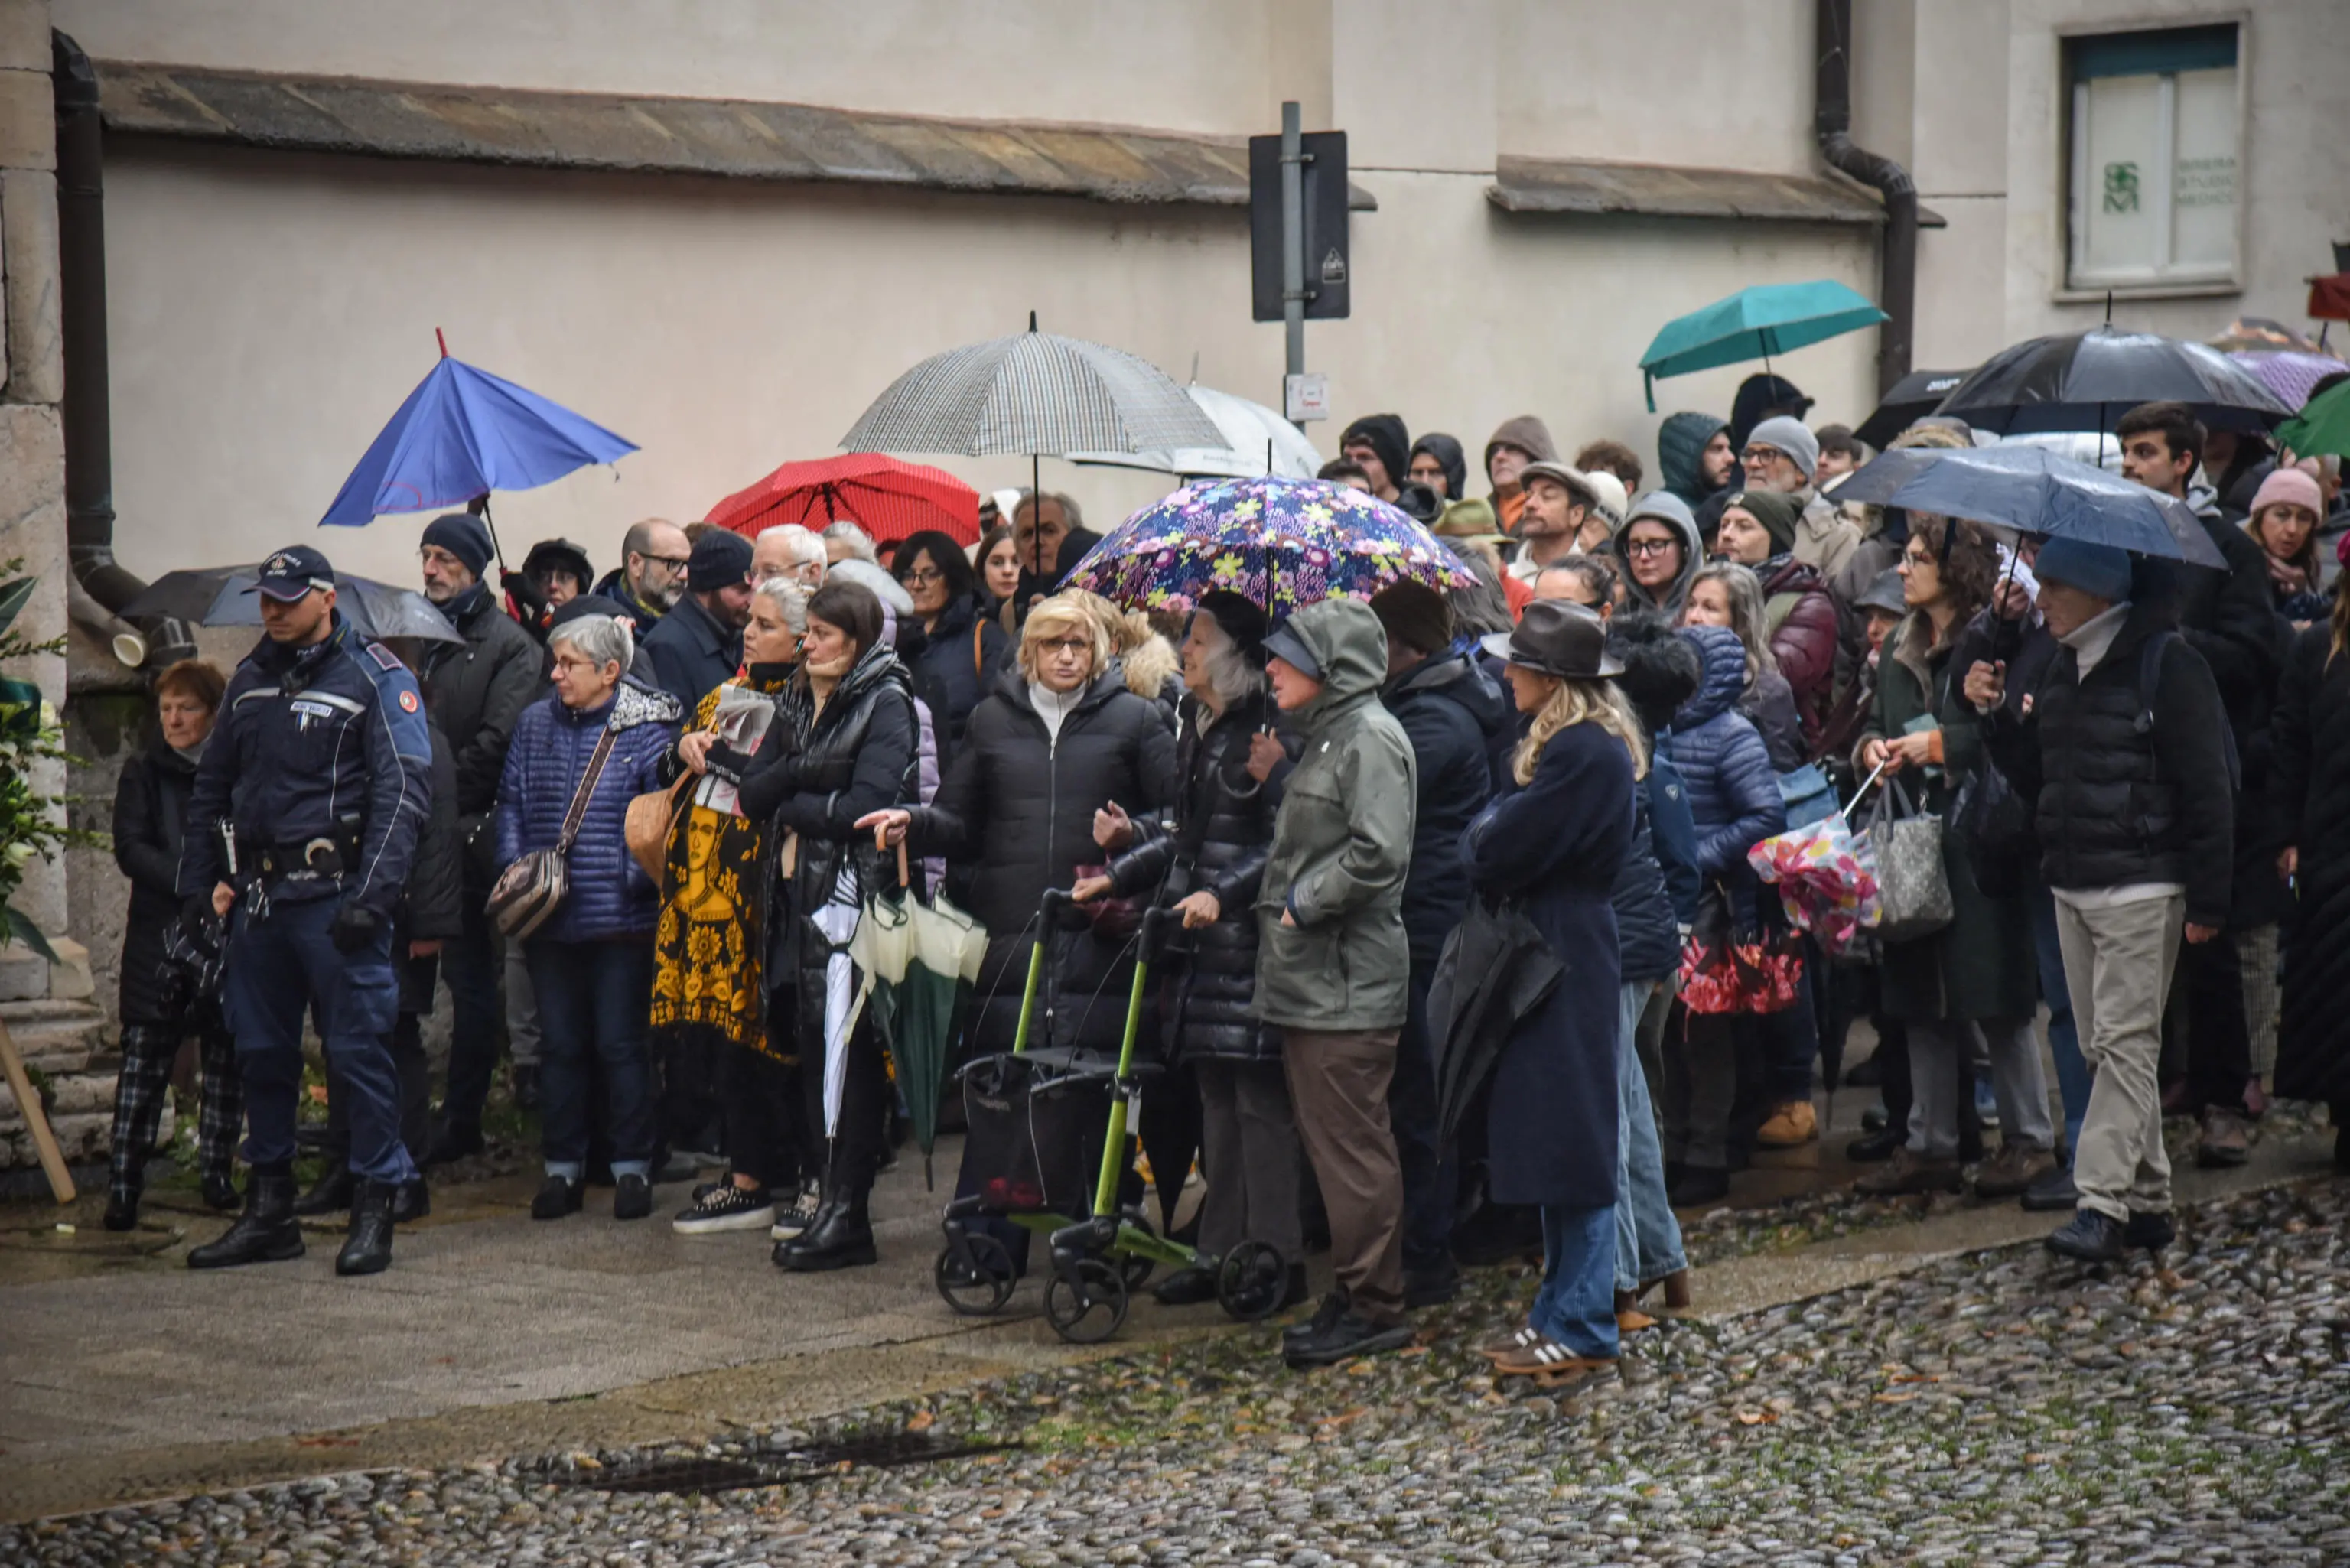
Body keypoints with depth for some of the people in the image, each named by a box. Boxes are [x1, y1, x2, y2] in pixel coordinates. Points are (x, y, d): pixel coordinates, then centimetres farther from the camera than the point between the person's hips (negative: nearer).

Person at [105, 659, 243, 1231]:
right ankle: (123, 1188, -8)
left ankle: (217, 1172, 18)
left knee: (228, 1056, 6)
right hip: (160, 933, -1)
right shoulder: (144, 771, 6)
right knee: (144, 1061, -7)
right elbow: (130, 849, -3)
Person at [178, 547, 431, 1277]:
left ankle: (375, 1209, 0)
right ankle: (269, 1210, 19)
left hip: (334, 896, -6)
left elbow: (404, 790, -11)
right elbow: (211, 789, 22)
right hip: (258, 896, 6)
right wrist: (201, 882, 11)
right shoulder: (249, 680, 15)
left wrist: (370, 895, -19)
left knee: (359, 1047, -6)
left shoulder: (375, 677, -4)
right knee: (261, 1052, 10)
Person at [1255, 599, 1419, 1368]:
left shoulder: (1370, 737, -13)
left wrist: (1303, 904, -16)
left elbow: (1378, 855, -24)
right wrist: (1282, 903, 13)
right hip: (1311, 979, 10)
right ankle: (1355, 1295, 20)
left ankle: (1375, 1306, 0)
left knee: (1351, 1145, -6)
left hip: (1348, 984, -10)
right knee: (1327, 1140, 13)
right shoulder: (1325, 736, 19)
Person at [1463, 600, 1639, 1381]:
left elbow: (1502, 856, -19)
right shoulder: (1590, 743, 14)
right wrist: (1496, 833, -1)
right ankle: (1561, 1310, 21)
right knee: (1565, 1145, 14)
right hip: (1558, 956, 10)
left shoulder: (1582, 753, -19)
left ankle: (1580, 1329, 1)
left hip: (1565, 965, -10)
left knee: (1570, 1143, -5)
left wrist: (1481, 833, 0)